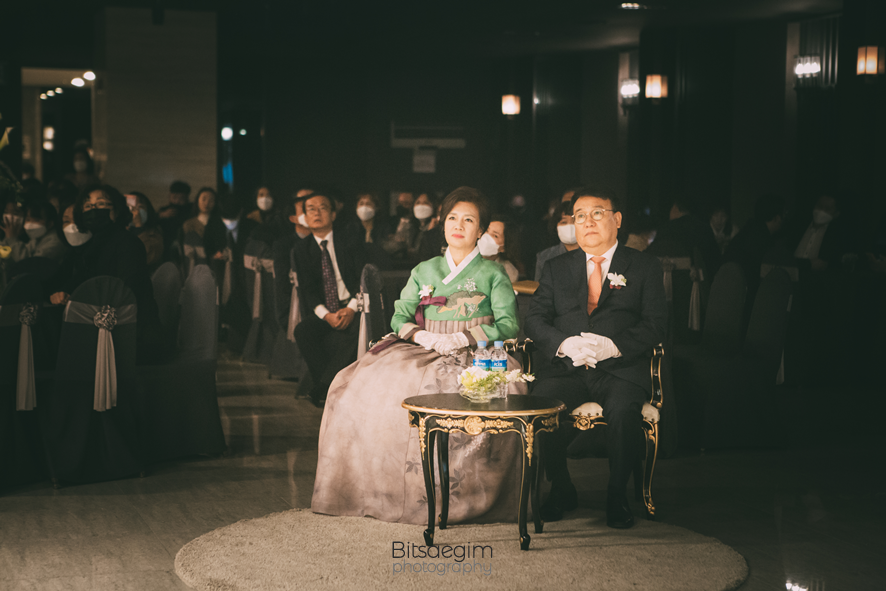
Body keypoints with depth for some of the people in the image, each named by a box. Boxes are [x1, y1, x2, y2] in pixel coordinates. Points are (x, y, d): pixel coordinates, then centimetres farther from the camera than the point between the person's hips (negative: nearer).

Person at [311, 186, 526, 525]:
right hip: (425, 351, 3)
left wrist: (462, 338, -12)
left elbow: (508, 324, 0)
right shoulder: (424, 272, 21)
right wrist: (420, 335, -8)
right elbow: (400, 316, 14)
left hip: (476, 354, -3)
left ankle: (459, 496, -30)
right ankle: (386, 487, -20)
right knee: (365, 385, -24)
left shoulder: (493, 274, 11)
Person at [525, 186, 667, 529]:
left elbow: (655, 324, 1)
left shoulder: (644, 267, 11)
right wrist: (565, 344, -13)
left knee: (622, 410, -34)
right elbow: (535, 319, 9)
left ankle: (617, 496, -8)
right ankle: (561, 491, -3)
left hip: (621, 369, -2)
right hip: (567, 369, 2)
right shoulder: (557, 269, 19)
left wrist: (611, 345, -17)